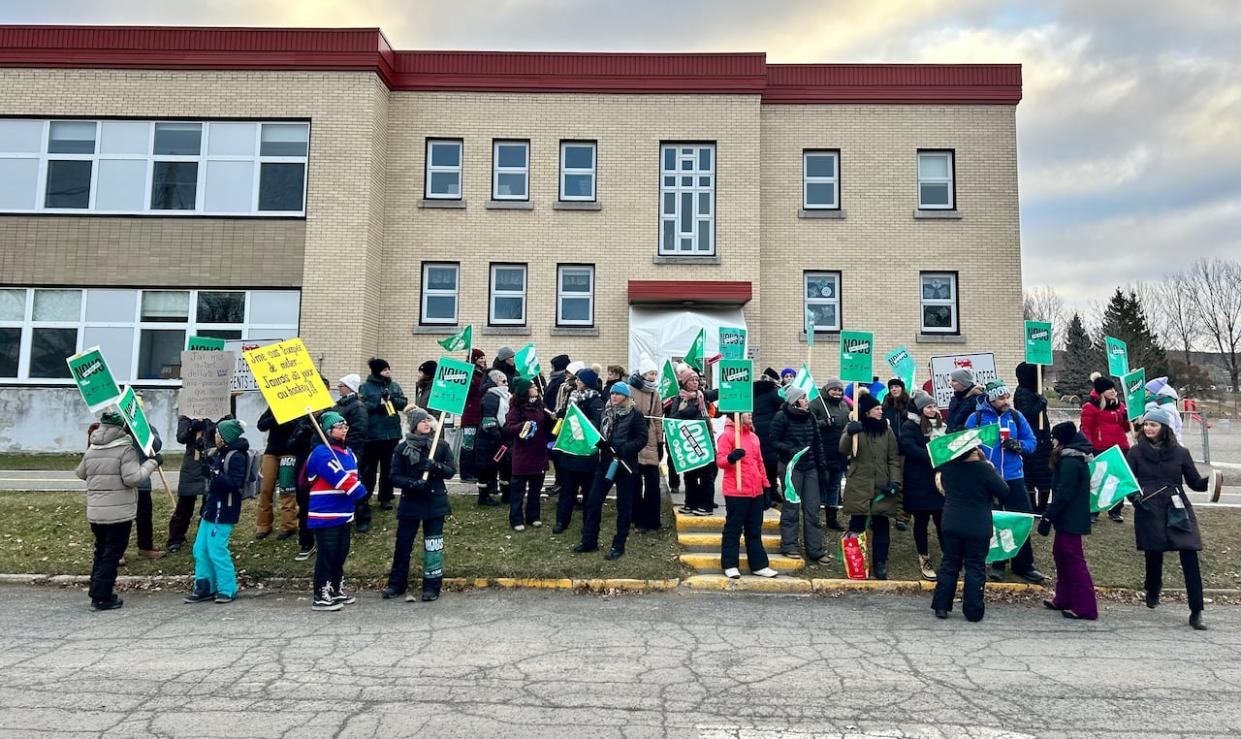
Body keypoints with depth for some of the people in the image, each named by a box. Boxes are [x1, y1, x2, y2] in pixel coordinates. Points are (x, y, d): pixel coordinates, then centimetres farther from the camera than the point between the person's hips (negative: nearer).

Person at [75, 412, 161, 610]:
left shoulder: (91, 450, 6)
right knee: (112, 555, 1)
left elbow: (81, 474, 20)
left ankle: (97, 593, 28)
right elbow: (132, 478, -19)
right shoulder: (125, 449, -14)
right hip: (119, 512, -6)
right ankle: (102, 598, 3)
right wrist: (152, 462, -11)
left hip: (95, 512, 6)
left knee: (101, 552, 20)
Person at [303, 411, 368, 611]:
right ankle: (321, 597, 5)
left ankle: (337, 590, 28)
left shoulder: (348, 452, 13)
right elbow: (340, 478, -21)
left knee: (340, 554, 16)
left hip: (344, 514, 9)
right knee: (326, 555, -3)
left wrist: (357, 490, 1)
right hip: (326, 515, -9)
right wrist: (361, 491, -12)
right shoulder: (322, 453, -15)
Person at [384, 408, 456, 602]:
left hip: (435, 502, 0)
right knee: (403, 544, 9)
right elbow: (395, 477, -2)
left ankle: (432, 586, 15)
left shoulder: (441, 445, 1)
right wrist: (413, 483, -19)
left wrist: (437, 466, -20)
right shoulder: (402, 448, -2)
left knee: (433, 545, 3)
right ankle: (396, 584, 26)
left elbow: (451, 471, 0)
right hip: (410, 503, 0)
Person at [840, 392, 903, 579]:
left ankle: (880, 564, 15)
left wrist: (895, 481, -5)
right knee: (857, 525, 0)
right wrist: (849, 434, -33)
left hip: (882, 487, 3)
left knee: (881, 525, 4)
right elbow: (843, 450, -14)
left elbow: (894, 459, 7)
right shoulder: (854, 428, 1)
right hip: (858, 486, -2)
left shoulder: (887, 430, 9)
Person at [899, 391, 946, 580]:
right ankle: (924, 559, 18)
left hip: (940, 479, 5)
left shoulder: (940, 425, 14)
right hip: (920, 482, -5)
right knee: (921, 521, 6)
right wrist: (932, 458, -28)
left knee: (942, 520, 4)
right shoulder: (909, 426, -7)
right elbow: (908, 447, -22)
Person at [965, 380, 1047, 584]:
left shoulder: (1016, 416, 2)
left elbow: (1032, 442, 6)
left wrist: (1018, 445, -14)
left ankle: (1024, 565, 17)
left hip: (1013, 477, 2)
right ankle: (997, 563, 26)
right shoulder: (976, 418, -7)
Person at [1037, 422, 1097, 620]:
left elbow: (1063, 494, -21)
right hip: (1072, 518, 10)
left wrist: (1047, 517, -17)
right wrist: (1049, 514, 19)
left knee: (1074, 559, -5)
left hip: (1070, 519, -10)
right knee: (1060, 553, 17)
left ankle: (1085, 607, 0)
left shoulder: (1070, 462, -19)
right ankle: (1064, 599, 26)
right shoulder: (1077, 459, 13)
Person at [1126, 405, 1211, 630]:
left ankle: (1196, 612, 1)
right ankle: (1152, 593, 34)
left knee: (1190, 560, -6)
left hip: (1178, 512, 1)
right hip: (1149, 512, -1)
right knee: (1153, 557, 5)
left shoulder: (1180, 453, 6)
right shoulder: (1136, 452, 3)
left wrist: (1210, 482, -11)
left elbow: (1195, 482, 9)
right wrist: (1134, 496, -12)